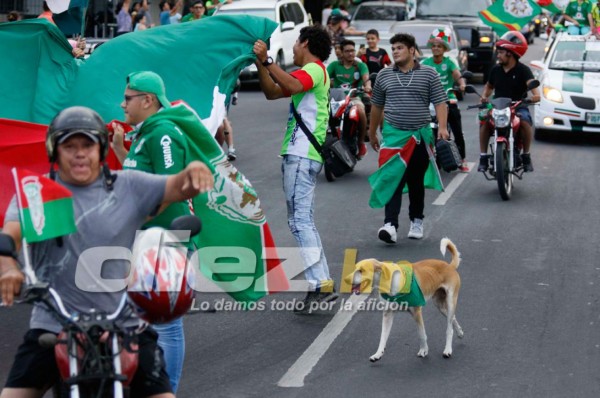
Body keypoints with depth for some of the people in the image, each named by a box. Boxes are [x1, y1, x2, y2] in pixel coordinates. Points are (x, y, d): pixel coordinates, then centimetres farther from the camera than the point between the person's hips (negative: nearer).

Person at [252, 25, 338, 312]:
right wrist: (260, 64, 9)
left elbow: (293, 86, -29)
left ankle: (320, 285, -21)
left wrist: (266, 61, -28)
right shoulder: (311, 72, 23)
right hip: (299, 154, 11)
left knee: (300, 220, -16)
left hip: (302, 156, -11)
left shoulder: (315, 69, -7)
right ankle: (323, 284, 12)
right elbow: (272, 93, 21)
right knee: (301, 221, 12)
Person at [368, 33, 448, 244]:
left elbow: (440, 102, -3)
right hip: (393, 134, 1)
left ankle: (417, 220, 28)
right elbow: (376, 105, 17)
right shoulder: (384, 75, 8)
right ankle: (390, 224, -18)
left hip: (420, 134, 0)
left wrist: (442, 126, -17)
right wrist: (372, 132, 22)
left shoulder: (429, 74, 1)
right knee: (392, 179, -11)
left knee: (416, 181, 11)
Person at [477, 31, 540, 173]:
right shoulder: (496, 69, 12)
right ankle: (483, 157, -18)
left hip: (518, 106, -3)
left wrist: (536, 95, -40)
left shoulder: (523, 70, -3)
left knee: (525, 121, -35)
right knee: (484, 120, -27)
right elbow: (489, 86, 27)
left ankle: (526, 156, -14)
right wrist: (484, 96, 6)